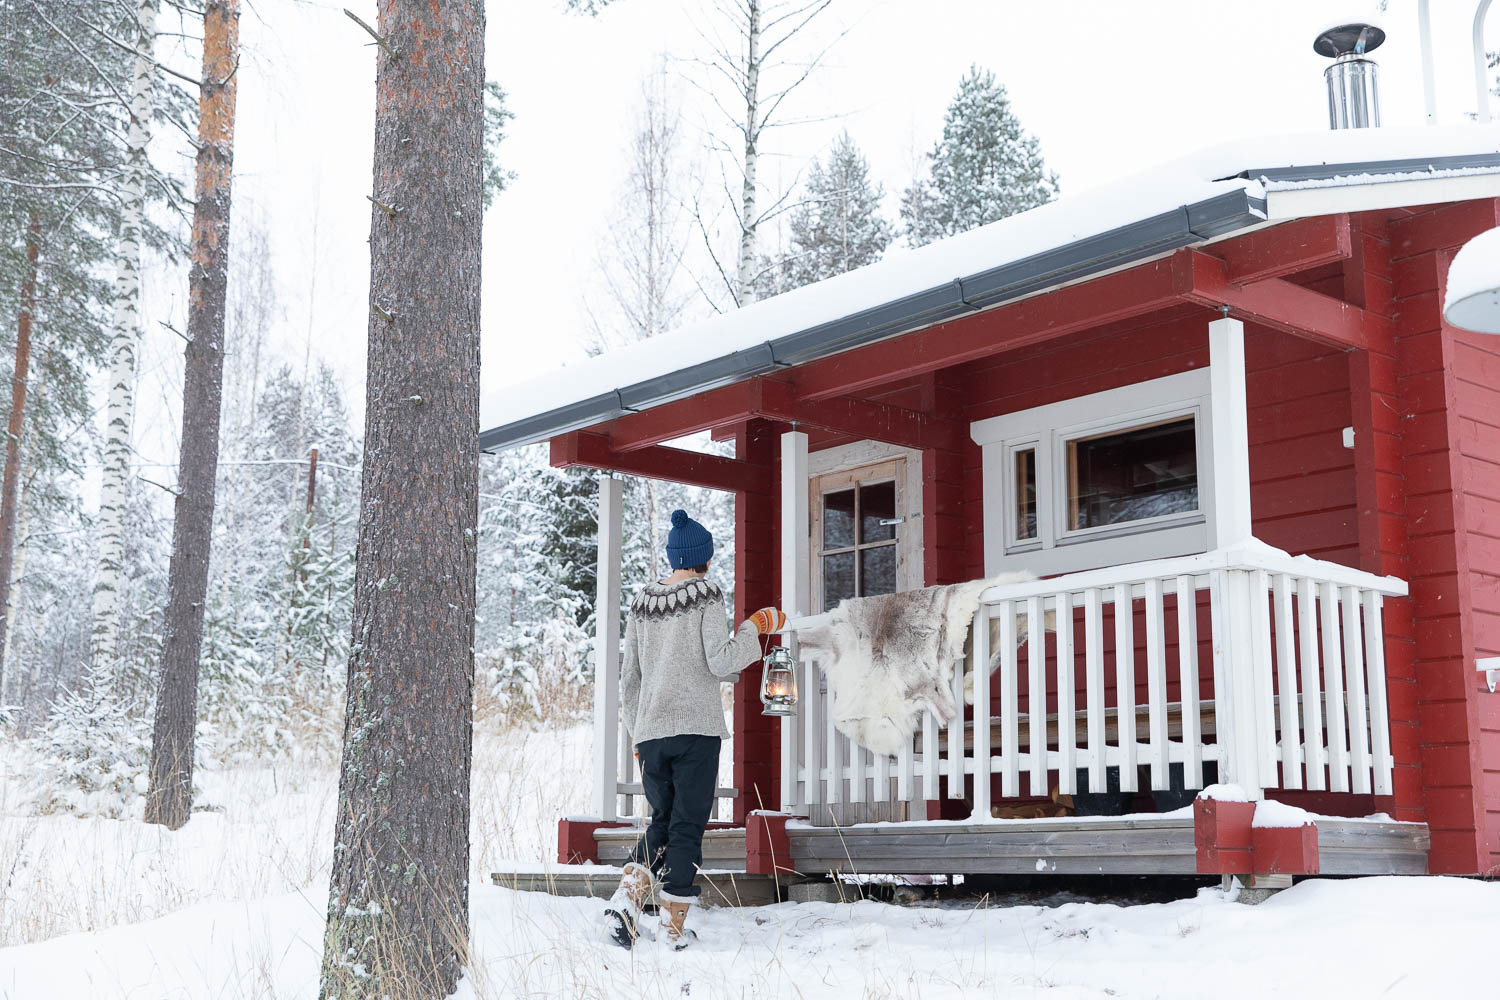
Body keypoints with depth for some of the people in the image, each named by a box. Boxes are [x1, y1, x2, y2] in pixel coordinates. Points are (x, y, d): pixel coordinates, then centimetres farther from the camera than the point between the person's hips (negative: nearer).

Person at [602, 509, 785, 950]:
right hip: (696, 730, -5)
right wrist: (753, 628, 0)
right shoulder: (707, 596, -5)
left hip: (650, 731, 5)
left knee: (662, 820, 17)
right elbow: (719, 662, -13)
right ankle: (674, 927, 3)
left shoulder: (642, 603, 10)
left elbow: (629, 675, 13)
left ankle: (627, 896, -3)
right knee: (688, 826, 3)